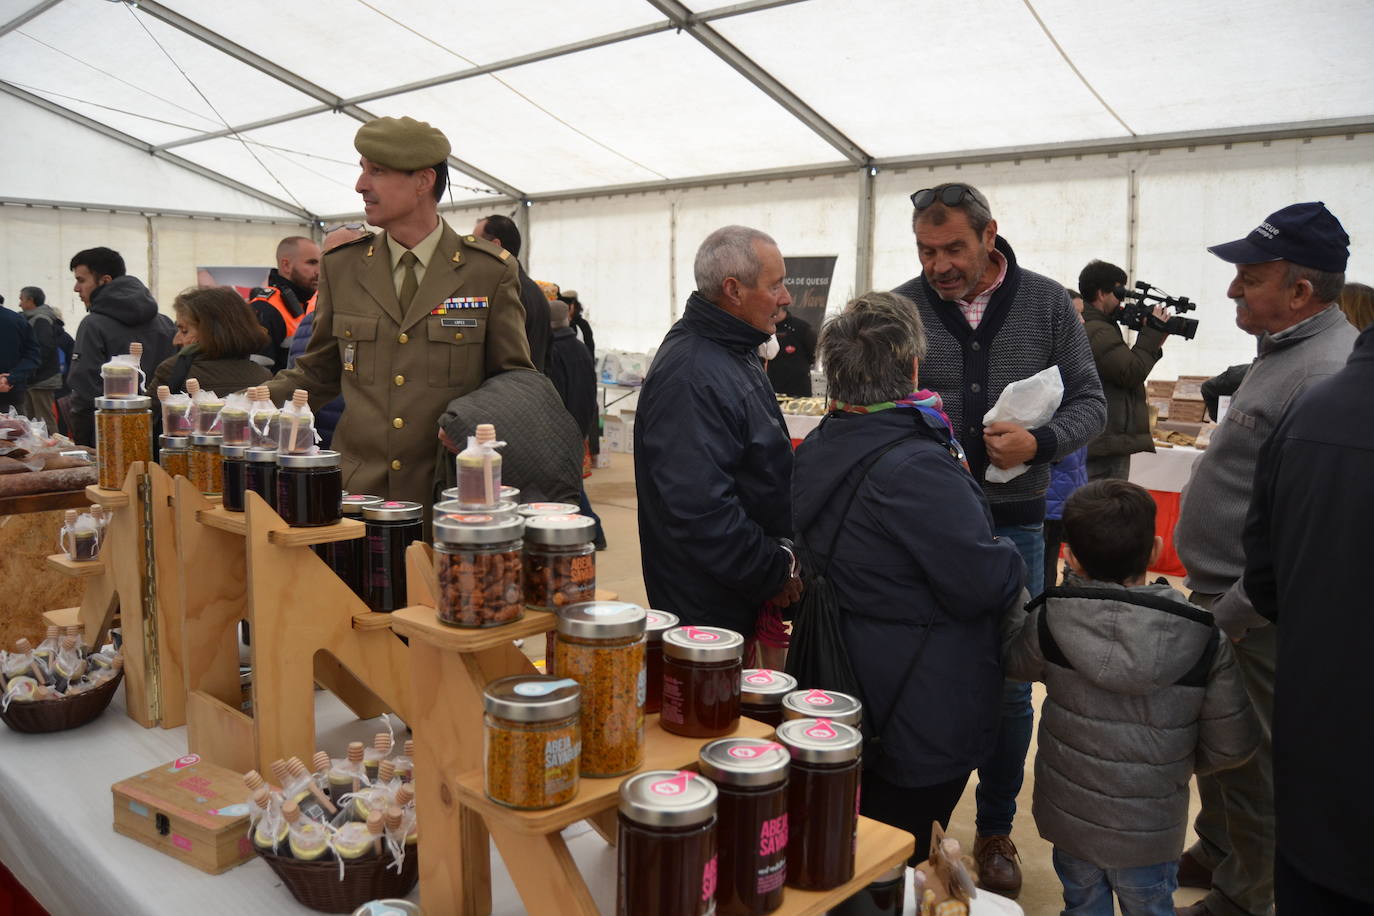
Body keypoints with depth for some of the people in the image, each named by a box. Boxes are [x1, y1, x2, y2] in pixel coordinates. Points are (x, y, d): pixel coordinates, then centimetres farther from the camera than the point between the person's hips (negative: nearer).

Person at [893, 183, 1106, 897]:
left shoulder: (1046, 304, 0)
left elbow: (1089, 402, 4)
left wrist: (1040, 443, -16)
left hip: (1013, 524, 1)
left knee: (1009, 686, 10)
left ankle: (996, 832, 31)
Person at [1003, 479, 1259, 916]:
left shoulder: (1050, 620, -20)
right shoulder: (1206, 639, -19)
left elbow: (1014, 657, 3)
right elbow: (1231, 745, -10)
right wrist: (1179, 761, 10)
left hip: (1069, 818, 1)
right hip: (1149, 834, 0)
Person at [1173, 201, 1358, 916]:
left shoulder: (1329, 373, -23)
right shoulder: (1283, 353, 11)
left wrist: (1229, 614, -24)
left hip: (1255, 618, -10)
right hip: (1221, 593, 10)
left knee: (1248, 758, 7)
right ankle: (1214, 852, 42)